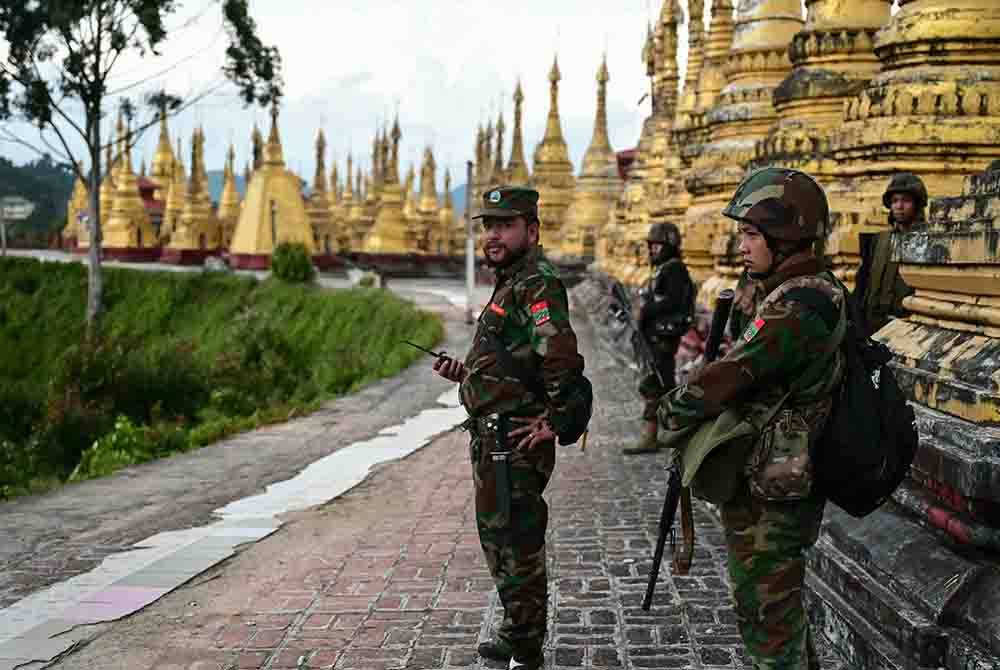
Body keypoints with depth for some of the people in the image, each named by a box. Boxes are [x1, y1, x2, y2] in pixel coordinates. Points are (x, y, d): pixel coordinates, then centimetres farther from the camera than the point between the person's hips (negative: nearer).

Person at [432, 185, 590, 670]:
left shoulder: (537, 288, -17)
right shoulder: (510, 286, 16)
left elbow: (563, 362, -30)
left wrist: (555, 423, -24)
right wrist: (464, 373, 11)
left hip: (514, 443, -11)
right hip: (493, 439, 11)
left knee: (516, 544, -2)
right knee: (497, 536, 21)